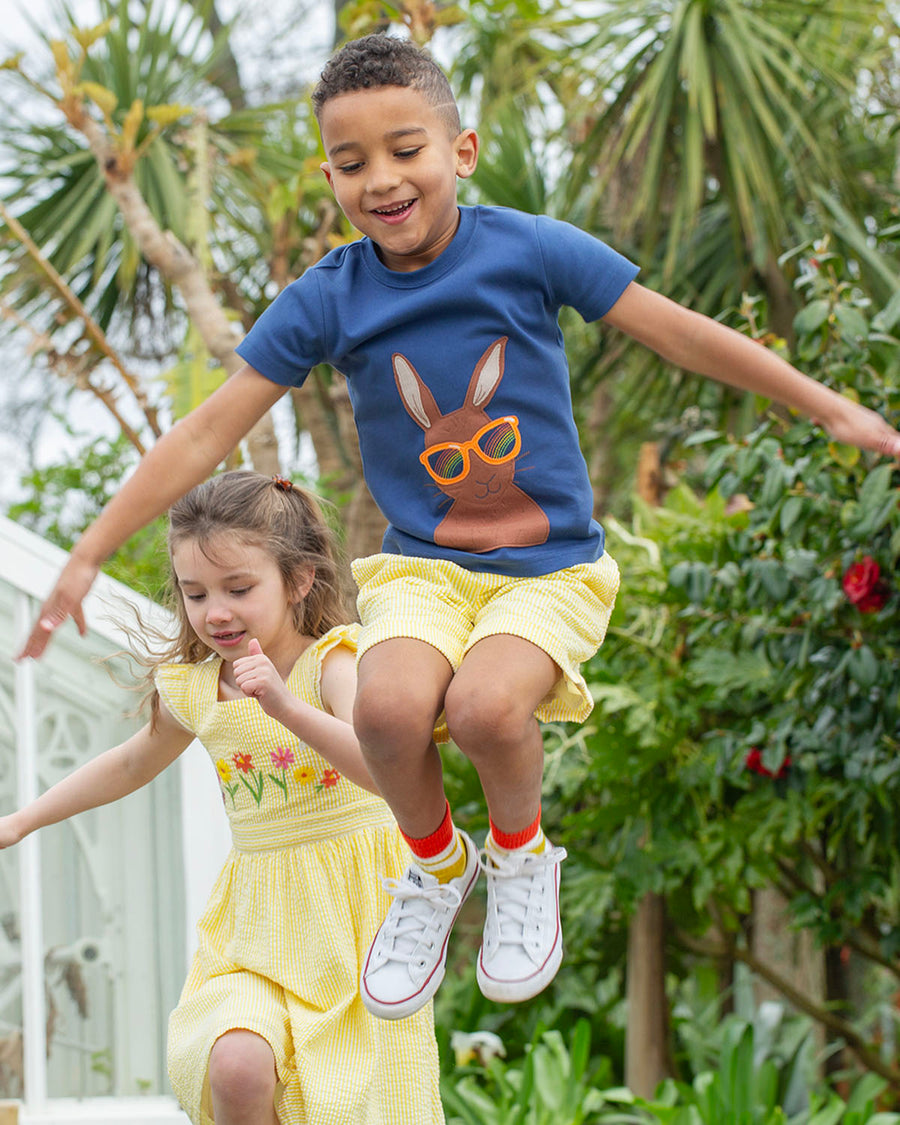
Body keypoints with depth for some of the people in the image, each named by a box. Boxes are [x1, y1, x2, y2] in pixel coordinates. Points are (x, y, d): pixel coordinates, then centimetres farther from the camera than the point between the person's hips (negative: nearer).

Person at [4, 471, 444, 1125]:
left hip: (355, 908, -3)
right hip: (262, 923, 3)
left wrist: (287, 707, -45)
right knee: (236, 1066, -24)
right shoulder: (193, 690, 2)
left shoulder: (332, 662, -14)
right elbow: (134, 763, 24)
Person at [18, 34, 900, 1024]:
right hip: (422, 565, 2)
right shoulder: (325, 302, -4)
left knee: (486, 705, -32)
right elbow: (205, 435, -1)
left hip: (548, 568, -2)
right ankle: (436, 868, 4)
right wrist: (86, 558, -3)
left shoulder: (530, 251, -9)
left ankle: (521, 855, 4)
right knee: (388, 705, -30)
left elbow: (684, 335, -1)